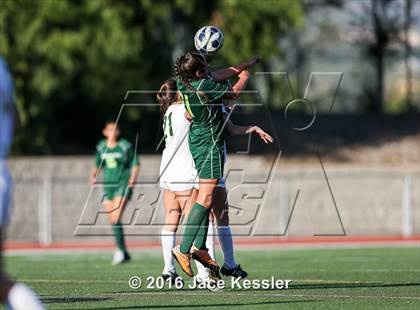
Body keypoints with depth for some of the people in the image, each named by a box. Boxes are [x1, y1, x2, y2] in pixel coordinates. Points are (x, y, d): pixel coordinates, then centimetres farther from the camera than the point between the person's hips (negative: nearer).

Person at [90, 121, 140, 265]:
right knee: (112, 220, 6)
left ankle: (120, 250, -18)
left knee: (116, 218, -21)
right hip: (109, 185, 5)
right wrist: (93, 176, 1)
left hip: (124, 184, -5)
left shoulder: (126, 146, -4)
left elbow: (135, 164, 2)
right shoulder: (101, 147, 9)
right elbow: (97, 165, 21)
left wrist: (133, 177, -15)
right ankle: (124, 254, 16)